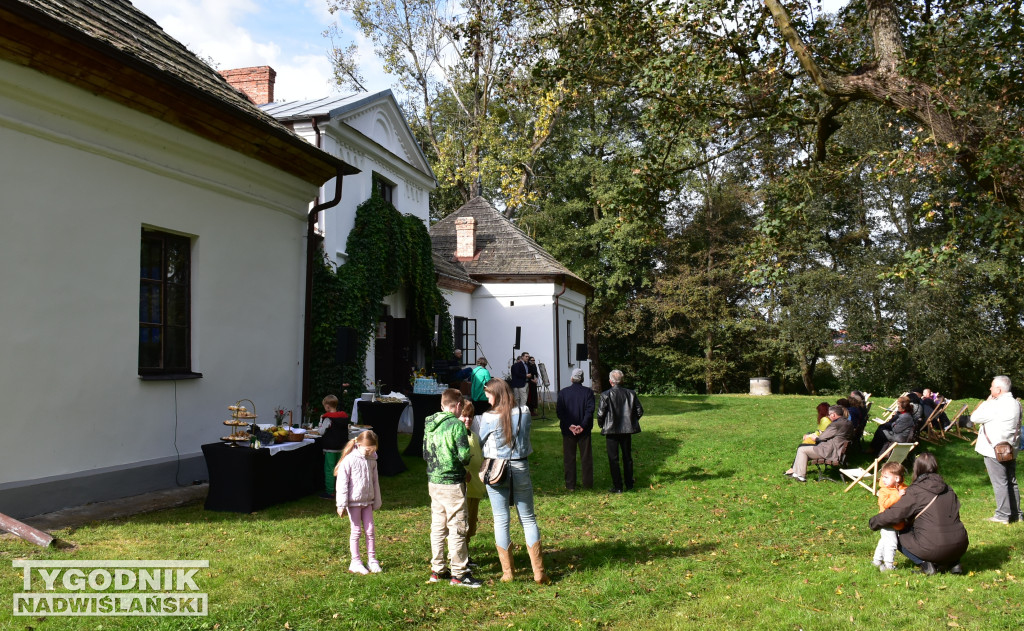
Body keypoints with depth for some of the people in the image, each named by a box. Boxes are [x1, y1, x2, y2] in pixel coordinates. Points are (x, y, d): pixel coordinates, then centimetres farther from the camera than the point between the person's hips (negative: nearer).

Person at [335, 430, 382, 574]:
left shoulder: (372, 460, 4)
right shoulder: (349, 460, -14)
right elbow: (342, 483, -13)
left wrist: (377, 502, 16)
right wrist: (342, 505, -14)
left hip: (367, 501, 5)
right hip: (353, 501, -5)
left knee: (370, 530, 6)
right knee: (356, 531, 2)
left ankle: (372, 560, 16)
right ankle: (355, 562, 12)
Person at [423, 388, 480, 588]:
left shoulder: (429, 424, 7)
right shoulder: (456, 424, -16)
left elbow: (425, 453, 14)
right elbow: (464, 454, -18)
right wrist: (465, 461, 3)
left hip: (433, 481, 8)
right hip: (452, 483, -8)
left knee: (437, 527, 15)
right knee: (457, 528, 0)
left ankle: (437, 570, 23)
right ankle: (458, 574, 6)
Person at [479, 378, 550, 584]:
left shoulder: (488, 418, -11)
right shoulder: (524, 413, -2)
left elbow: (481, 444, 1)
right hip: (520, 468, 2)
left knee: (501, 521, 7)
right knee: (528, 519, 10)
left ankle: (507, 572, 13)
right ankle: (539, 571, 11)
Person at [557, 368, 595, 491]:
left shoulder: (563, 392, -2)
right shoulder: (588, 392, -4)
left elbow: (559, 412, -8)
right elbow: (590, 410, -14)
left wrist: (569, 425, -12)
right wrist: (582, 425, -18)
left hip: (568, 430, 0)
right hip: (584, 430, 0)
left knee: (569, 458, 8)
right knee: (586, 457, 10)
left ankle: (570, 485, 11)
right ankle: (588, 484, 14)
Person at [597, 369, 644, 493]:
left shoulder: (606, 395, -12)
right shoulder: (631, 393, 0)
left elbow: (600, 413, -12)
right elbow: (639, 411, 2)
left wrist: (602, 425, 6)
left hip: (612, 430, -4)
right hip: (627, 430, 4)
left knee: (613, 459, 3)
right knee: (627, 457, 15)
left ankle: (617, 486, 4)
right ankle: (629, 484, 22)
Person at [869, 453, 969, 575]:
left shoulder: (915, 491, -7)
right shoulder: (947, 488, 11)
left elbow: (894, 514, -9)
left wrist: (873, 522, 8)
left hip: (933, 549, -6)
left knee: (900, 538, 18)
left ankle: (925, 564, -2)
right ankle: (953, 563, 16)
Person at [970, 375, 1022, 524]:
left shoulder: (996, 405, -20)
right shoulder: (1016, 404, 8)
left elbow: (974, 418, -13)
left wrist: (986, 402, -5)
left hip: (994, 450, -8)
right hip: (1011, 450, 8)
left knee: (1000, 483, -2)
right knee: (1011, 482, 14)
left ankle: (1003, 515, 2)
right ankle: (1016, 513, 21)